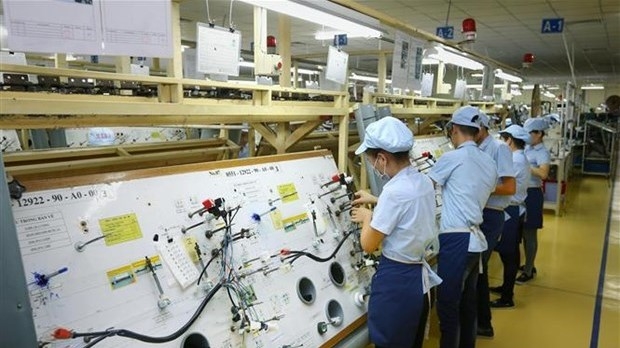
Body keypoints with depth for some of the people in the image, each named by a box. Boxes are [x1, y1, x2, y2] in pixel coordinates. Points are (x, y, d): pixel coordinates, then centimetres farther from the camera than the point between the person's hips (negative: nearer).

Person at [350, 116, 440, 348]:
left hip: (395, 281, -8)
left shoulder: (394, 191, -26)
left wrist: (367, 217, 0)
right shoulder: (424, 182, 0)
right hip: (419, 276, 8)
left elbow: (368, 245, -18)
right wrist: (376, 201, 26)